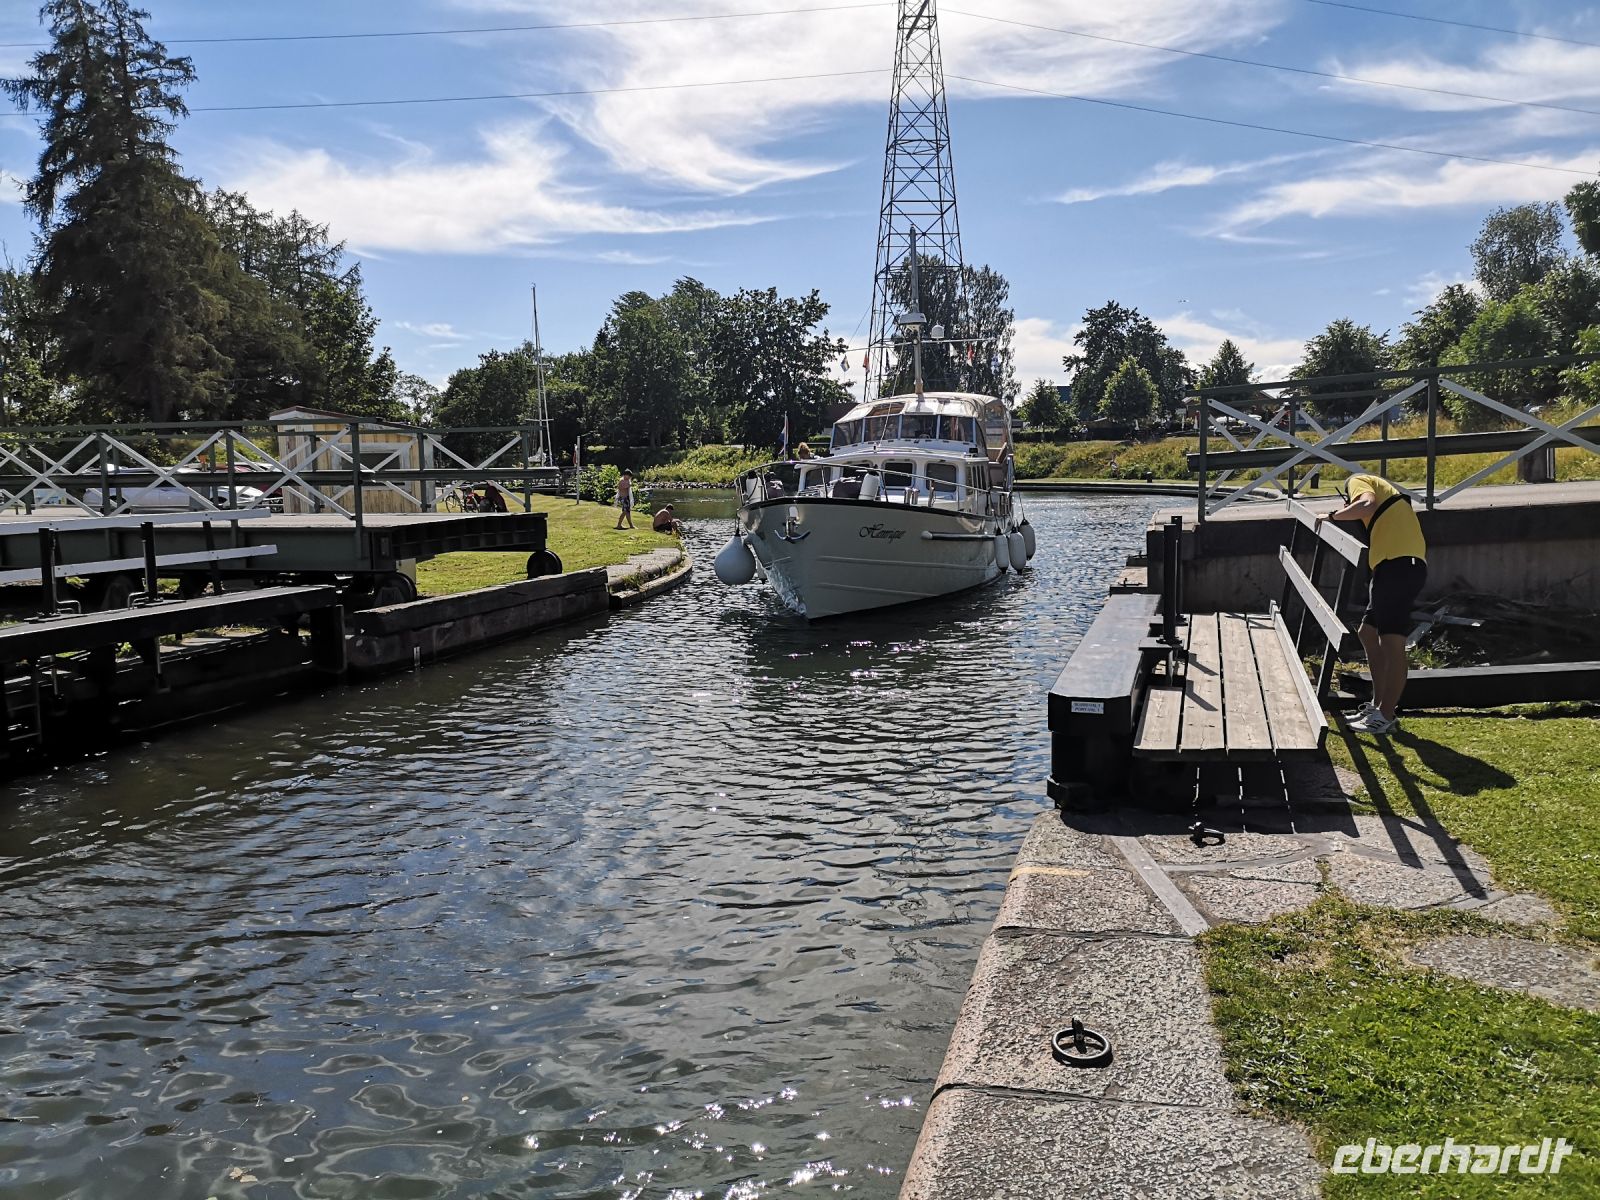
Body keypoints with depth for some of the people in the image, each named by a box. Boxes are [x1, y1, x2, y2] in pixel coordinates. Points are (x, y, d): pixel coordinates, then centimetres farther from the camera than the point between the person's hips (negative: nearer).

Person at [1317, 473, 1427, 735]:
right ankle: (1378, 705, 22)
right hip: (1395, 567, 10)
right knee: (1368, 633, 18)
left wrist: (1333, 516, -4)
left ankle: (1386, 717, -10)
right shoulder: (1384, 493, 34)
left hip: (1399, 564, -10)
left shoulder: (1358, 481, 8)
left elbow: (1366, 505, -15)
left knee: (1391, 642, -10)